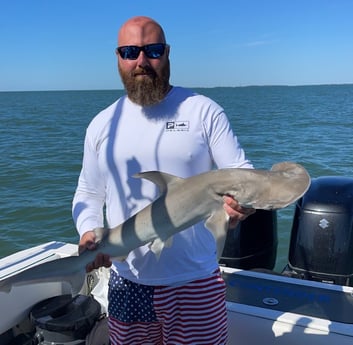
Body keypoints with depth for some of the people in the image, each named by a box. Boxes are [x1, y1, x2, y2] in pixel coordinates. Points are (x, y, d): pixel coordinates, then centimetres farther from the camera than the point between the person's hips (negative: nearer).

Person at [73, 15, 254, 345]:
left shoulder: (203, 111, -4)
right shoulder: (101, 124, 5)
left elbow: (241, 171, -5)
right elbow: (88, 193, 11)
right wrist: (88, 231, -9)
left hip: (196, 280, -2)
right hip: (126, 281, 3)